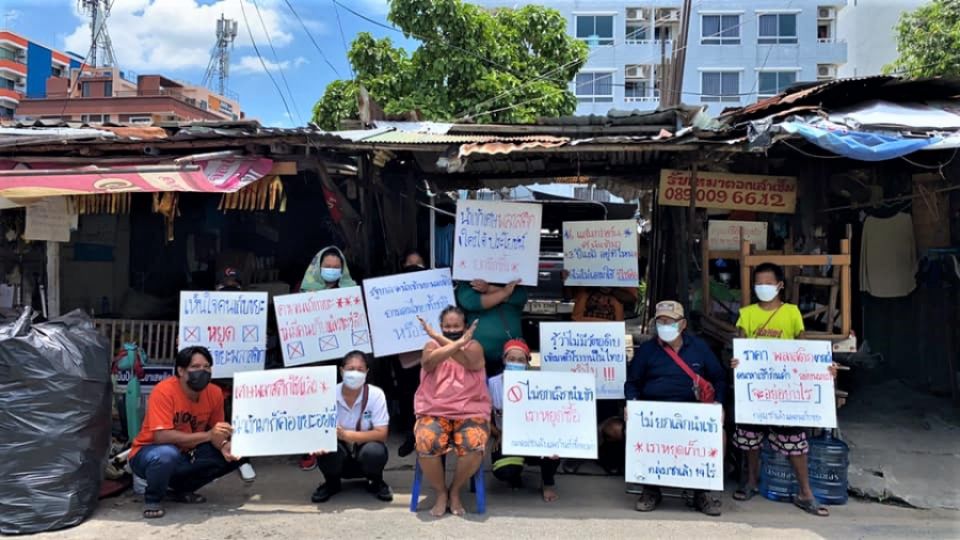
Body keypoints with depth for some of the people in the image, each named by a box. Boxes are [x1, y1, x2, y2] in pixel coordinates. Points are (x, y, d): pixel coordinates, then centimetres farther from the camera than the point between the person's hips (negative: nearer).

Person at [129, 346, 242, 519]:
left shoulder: (215, 393, -9)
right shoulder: (164, 391, -25)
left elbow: (216, 431, 1)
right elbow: (161, 436, -32)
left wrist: (224, 446, -23)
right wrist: (207, 435, -36)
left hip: (186, 455, 6)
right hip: (150, 453, -6)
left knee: (233, 454, -10)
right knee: (167, 454, -39)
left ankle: (180, 489, 9)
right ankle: (153, 498, -6)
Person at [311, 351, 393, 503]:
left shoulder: (376, 395, -18)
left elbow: (381, 434, -21)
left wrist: (347, 435, -32)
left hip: (366, 448, -1)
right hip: (341, 454, 1)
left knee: (374, 451, -35)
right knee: (324, 450, -31)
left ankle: (376, 482, 1)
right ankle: (332, 483, 4)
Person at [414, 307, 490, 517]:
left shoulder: (474, 346, 9)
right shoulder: (431, 345, 11)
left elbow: (471, 362, -15)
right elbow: (429, 361, -14)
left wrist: (441, 339, -18)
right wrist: (457, 343, -24)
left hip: (470, 413, 0)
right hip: (434, 412, 1)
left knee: (474, 447, -30)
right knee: (426, 445, -30)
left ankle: (455, 491, -1)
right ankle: (441, 493, -3)